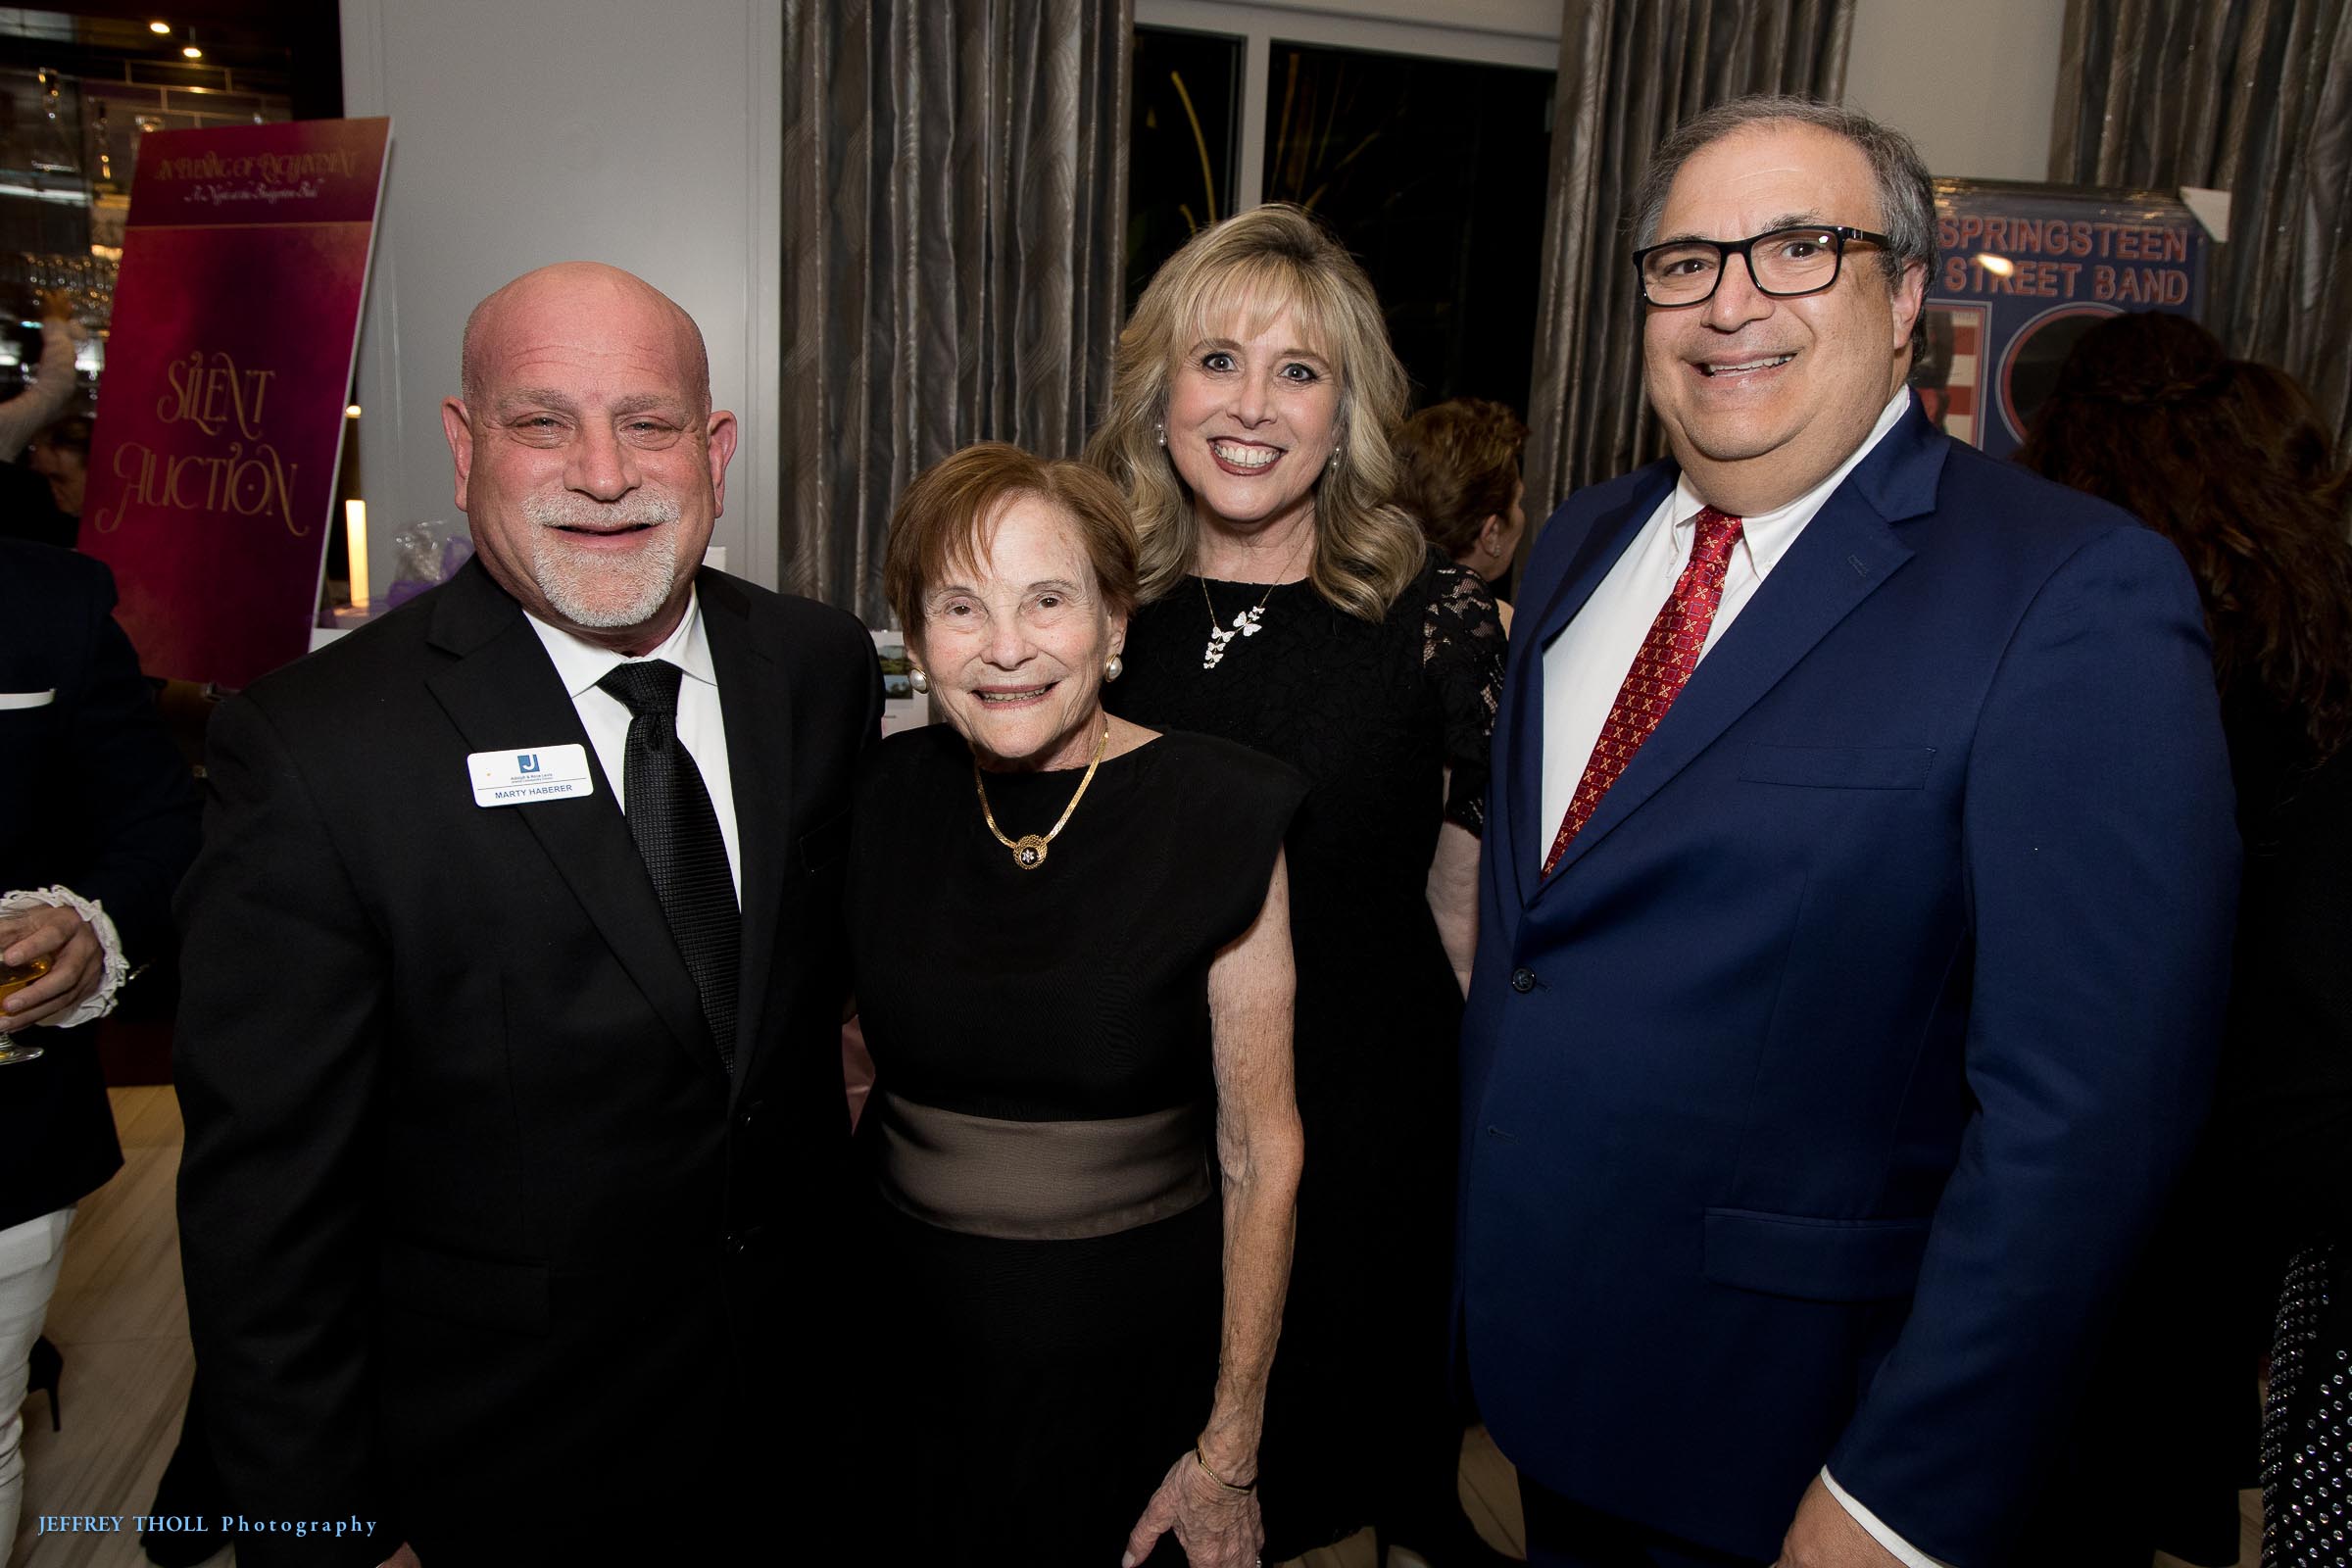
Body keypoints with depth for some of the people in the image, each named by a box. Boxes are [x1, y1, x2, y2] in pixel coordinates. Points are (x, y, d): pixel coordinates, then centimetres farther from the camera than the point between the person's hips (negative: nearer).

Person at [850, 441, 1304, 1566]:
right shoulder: (882, 800, -5)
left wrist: (1230, 1458, -9)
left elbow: (1260, 1154, -11)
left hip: (1138, 1355, -2)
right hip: (913, 1345, 3)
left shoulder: (1217, 817, -15)